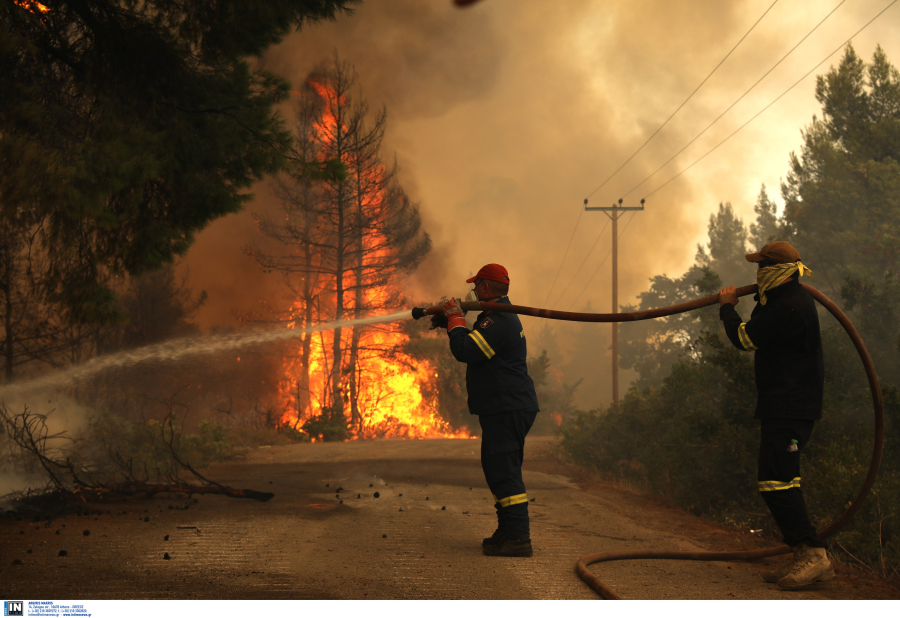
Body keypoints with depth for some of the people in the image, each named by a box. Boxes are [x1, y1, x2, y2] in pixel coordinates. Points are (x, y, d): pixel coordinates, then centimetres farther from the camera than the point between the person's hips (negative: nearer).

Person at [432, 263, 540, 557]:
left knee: (505, 471, -12)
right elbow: (476, 344, 34)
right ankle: (507, 531, 23)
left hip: (507, 409, -11)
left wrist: (456, 318, -9)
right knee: (496, 469, 17)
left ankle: (518, 538, -14)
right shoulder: (502, 315, 19)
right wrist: (449, 322, 24)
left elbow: (465, 351, -23)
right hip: (503, 408, 11)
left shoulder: (498, 320, -18)